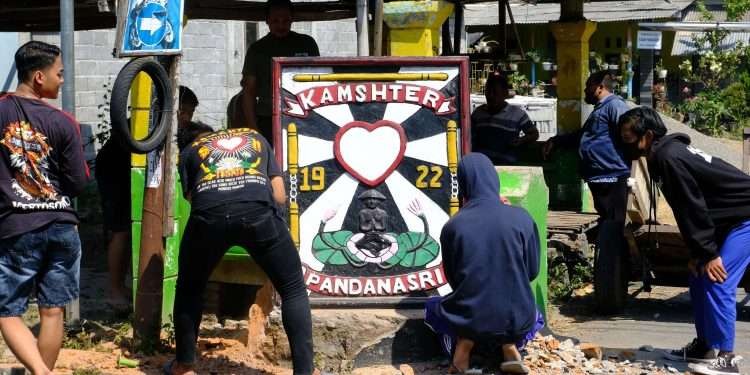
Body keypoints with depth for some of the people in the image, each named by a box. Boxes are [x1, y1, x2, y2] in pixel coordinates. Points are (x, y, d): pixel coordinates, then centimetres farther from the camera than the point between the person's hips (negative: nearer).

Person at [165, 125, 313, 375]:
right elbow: (279, 196, 28)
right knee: (293, 290, 16)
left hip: (209, 214, 0)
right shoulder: (256, 138, 36)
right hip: (258, 211, 0)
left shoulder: (191, 150, 33)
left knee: (189, 289, 26)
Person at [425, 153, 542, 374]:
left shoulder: (453, 226, -8)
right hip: (516, 320, 1)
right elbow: (533, 272, 4)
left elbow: (452, 278, 6)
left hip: (469, 319, -1)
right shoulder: (522, 219, -8)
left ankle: (463, 343, 4)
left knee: (434, 308, 34)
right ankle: (510, 347, 8)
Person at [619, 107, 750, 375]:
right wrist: (697, 253, 8)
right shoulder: (665, 154, 6)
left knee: (716, 282, -15)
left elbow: (693, 208, -23)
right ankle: (704, 346, 21)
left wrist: (709, 253, -19)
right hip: (728, 219, 10)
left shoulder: (669, 158, -24)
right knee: (699, 278, 12)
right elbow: (687, 210, 10)